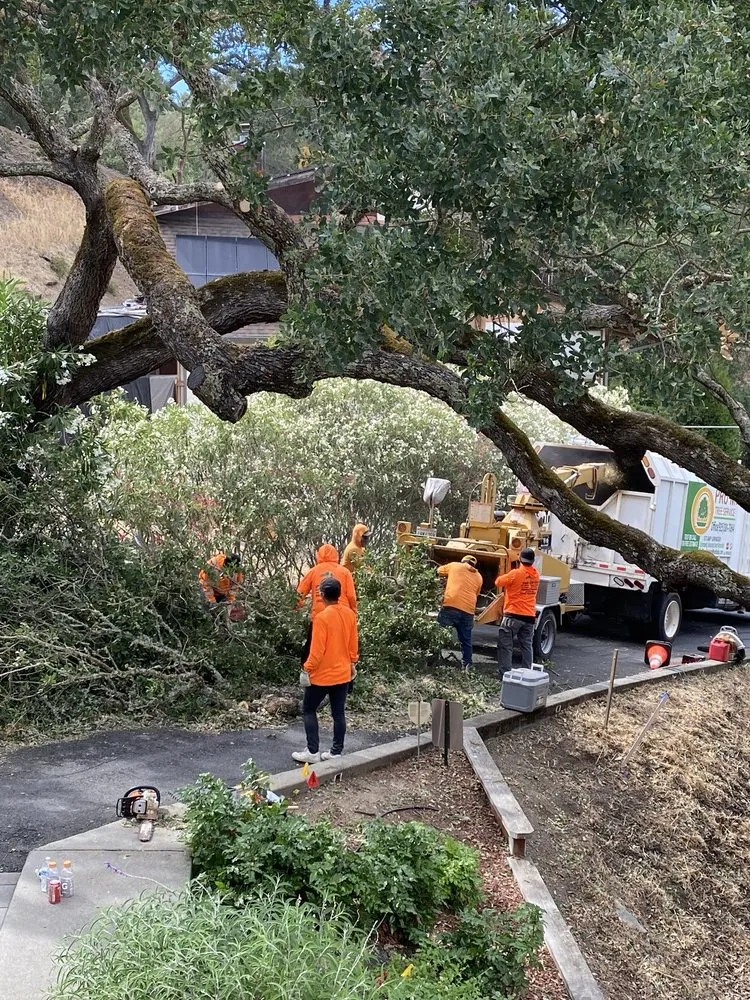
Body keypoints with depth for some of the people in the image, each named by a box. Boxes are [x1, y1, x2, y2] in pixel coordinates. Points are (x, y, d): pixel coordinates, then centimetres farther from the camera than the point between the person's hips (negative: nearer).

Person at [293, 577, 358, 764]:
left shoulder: (322, 617, -21)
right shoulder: (350, 614, -1)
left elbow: (317, 650, -20)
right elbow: (353, 643, 8)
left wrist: (307, 670, -11)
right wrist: (352, 663, 21)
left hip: (322, 675, -6)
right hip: (343, 673, 6)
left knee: (309, 710, 9)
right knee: (339, 713, 11)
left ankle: (312, 752, 7)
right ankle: (337, 752, 16)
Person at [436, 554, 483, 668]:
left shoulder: (455, 566, 15)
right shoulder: (478, 577, 21)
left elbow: (439, 570, 30)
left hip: (451, 606, -3)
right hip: (468, 610, 3)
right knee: (466, 641, 12)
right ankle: (467, 666, 10)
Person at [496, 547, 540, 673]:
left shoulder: (516, 574, -14)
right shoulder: (536, 575, 6)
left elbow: (498, 582, -2)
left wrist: (507, 578, 17)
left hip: (513, 615, -6)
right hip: (530, 616, 6)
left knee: (505, 646, -1)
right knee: (527, 646, 12)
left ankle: (505, 673, -5)